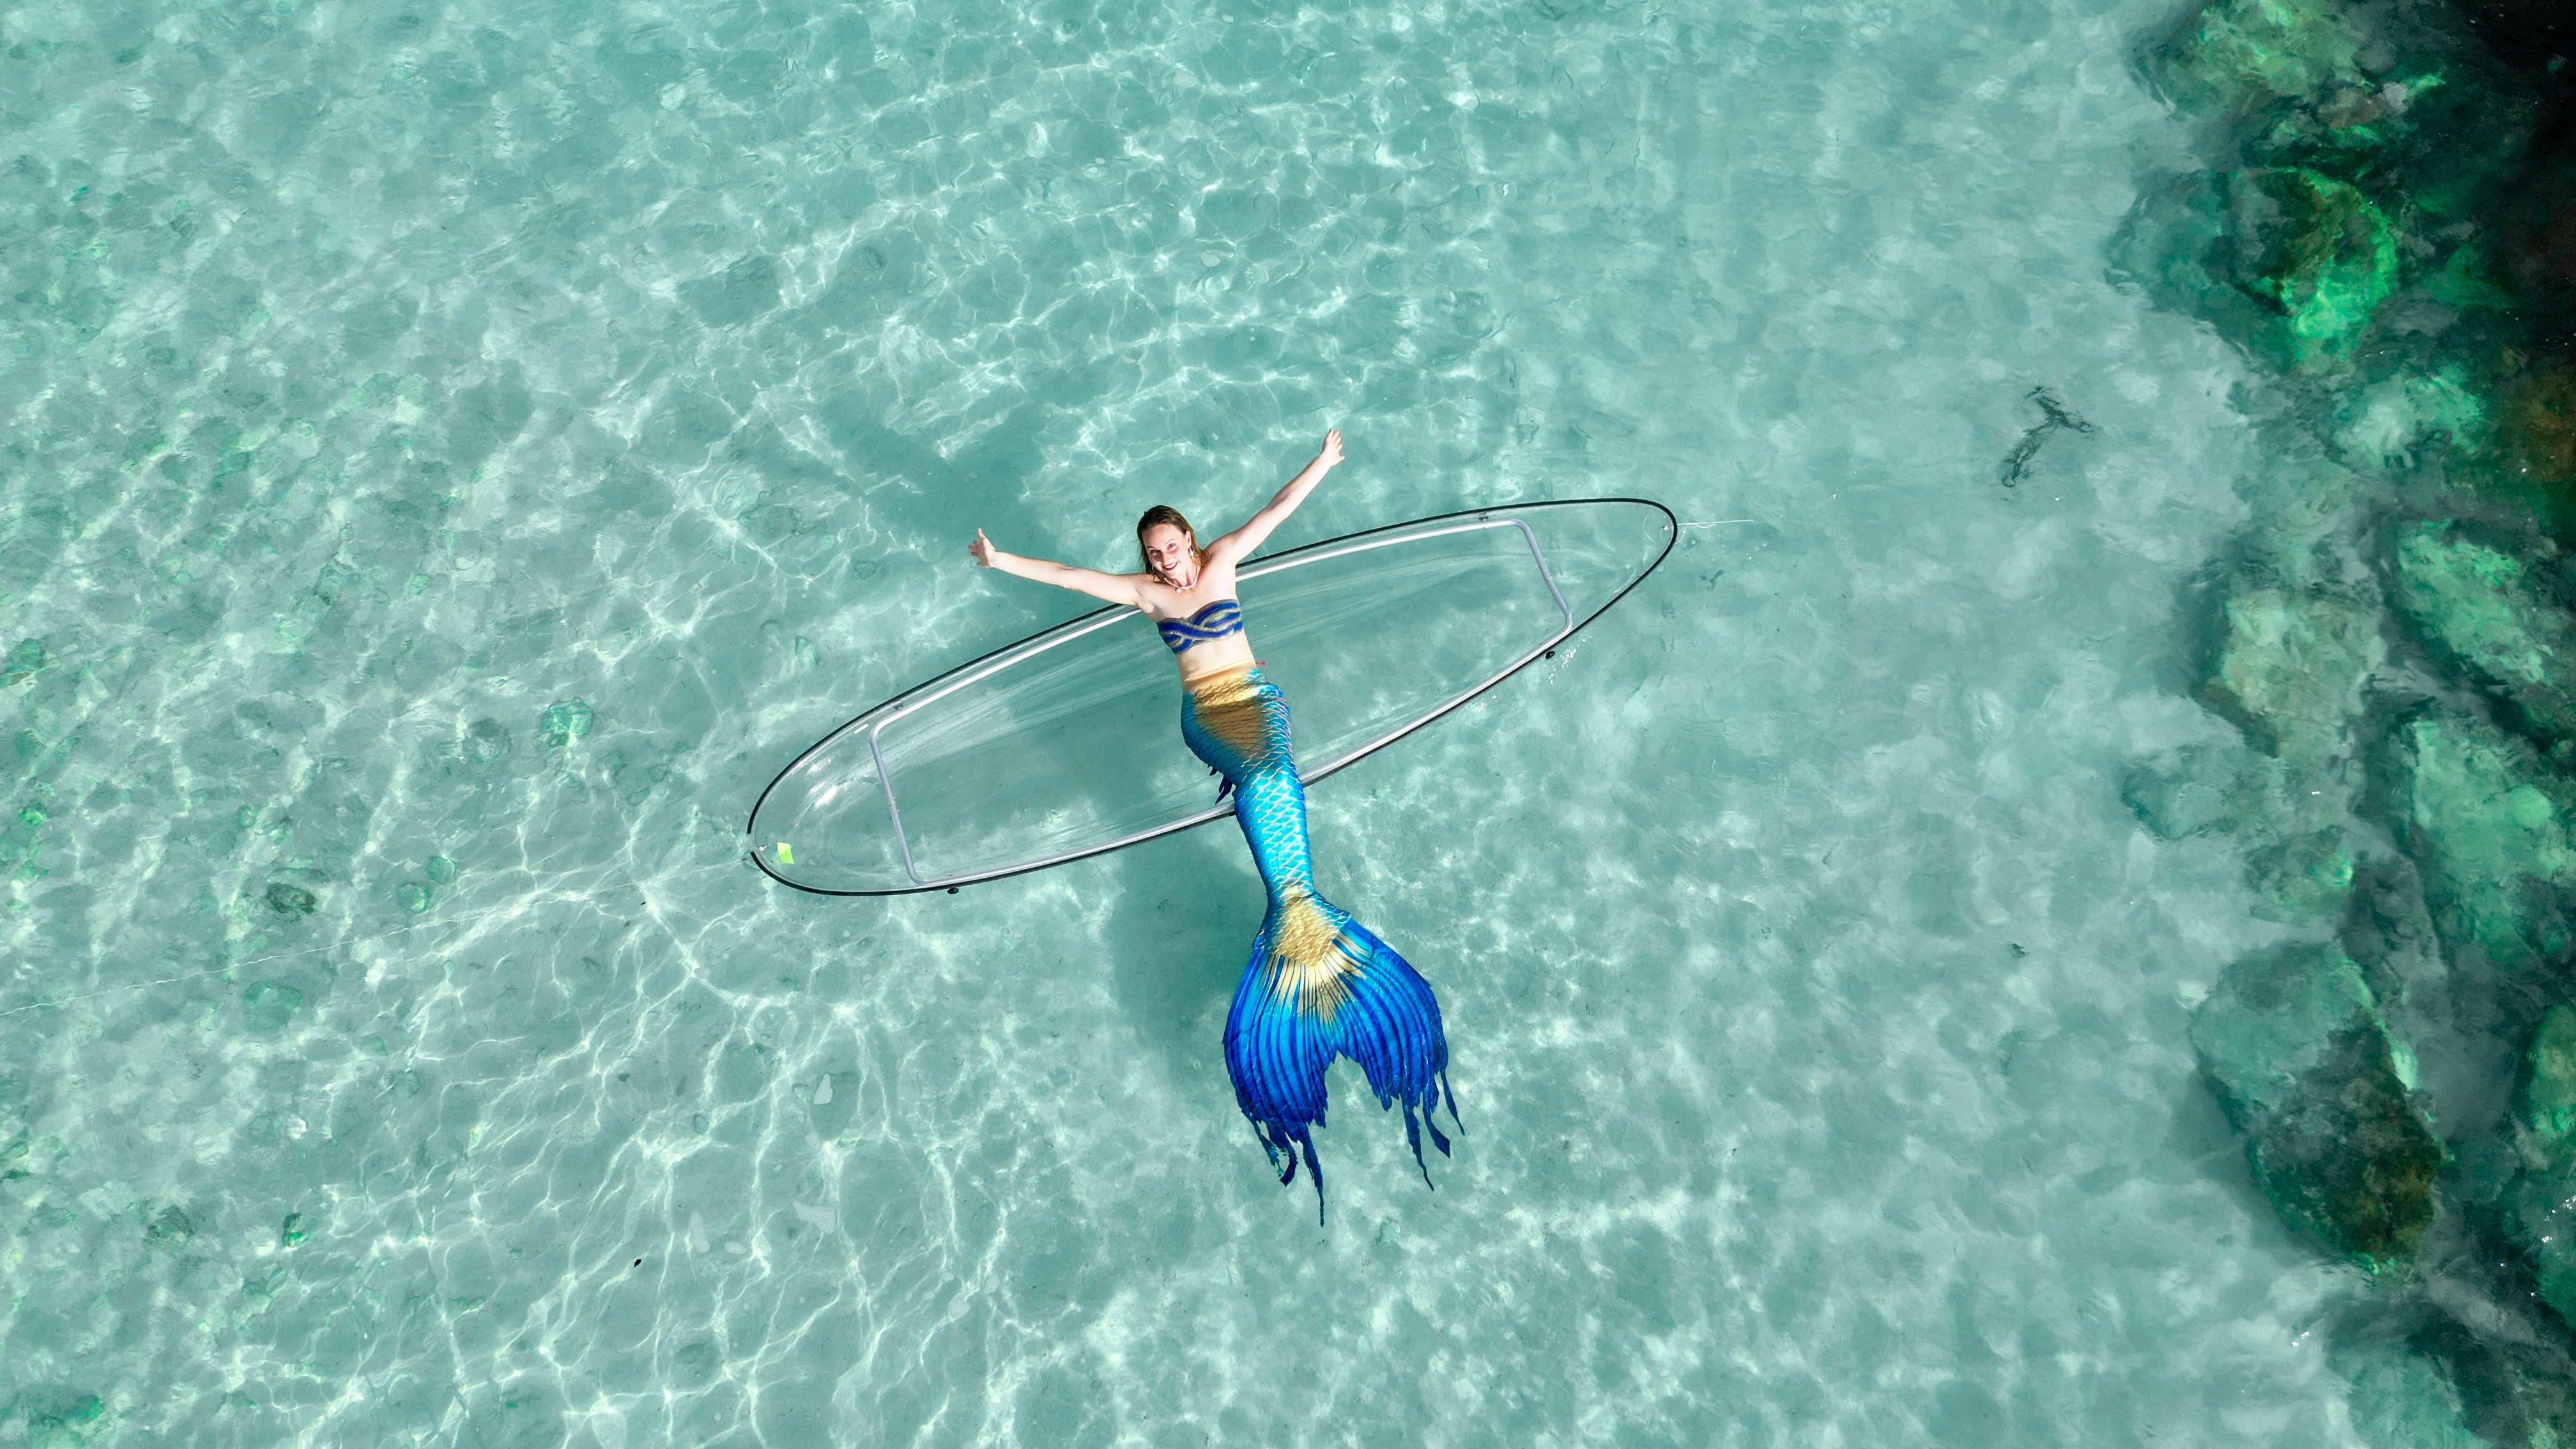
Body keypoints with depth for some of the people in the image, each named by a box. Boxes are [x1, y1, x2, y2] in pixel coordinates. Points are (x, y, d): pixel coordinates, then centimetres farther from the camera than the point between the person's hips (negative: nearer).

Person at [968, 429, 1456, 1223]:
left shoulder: (1222, 559, 9)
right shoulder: (1144, 592, 8)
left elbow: (1276, 511, 7)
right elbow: (1069, 576, 5)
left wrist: (1321, 463, 4)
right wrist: (1001, 561, 3)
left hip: (1255, 696, 1)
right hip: (1204, 713, -1)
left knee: (1269, 771, -30)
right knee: (1263, 773, -31)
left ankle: (1293, 909, -37)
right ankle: (1296, 902, -38)